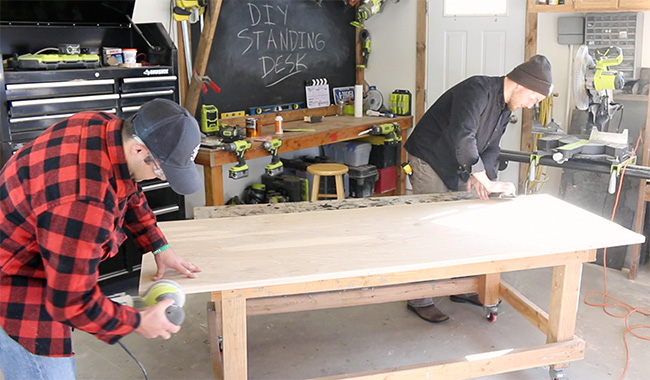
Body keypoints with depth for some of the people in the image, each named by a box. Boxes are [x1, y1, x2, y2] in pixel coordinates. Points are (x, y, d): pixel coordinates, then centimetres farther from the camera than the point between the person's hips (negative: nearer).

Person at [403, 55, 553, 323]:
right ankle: (420, 299, 4)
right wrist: (486, 180, -40)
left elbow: (490, 149, 4)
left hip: (459, 168, 9)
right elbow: (462, 136, -41)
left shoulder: (505, 108, 3)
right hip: (429, 162, -9)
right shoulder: (477, 90, -27)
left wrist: (480, 175, -18)